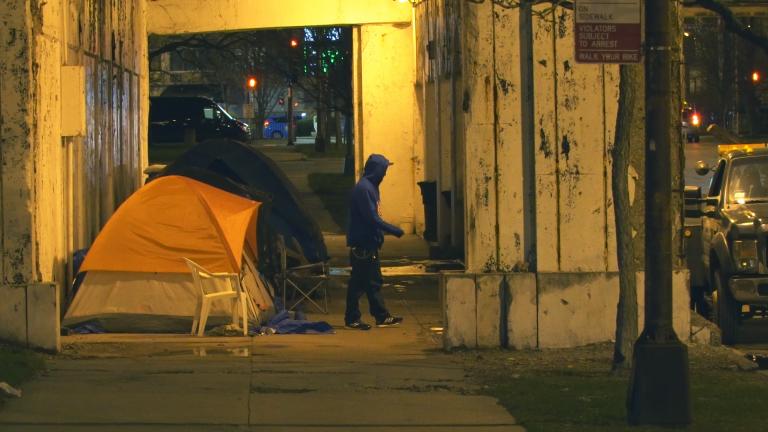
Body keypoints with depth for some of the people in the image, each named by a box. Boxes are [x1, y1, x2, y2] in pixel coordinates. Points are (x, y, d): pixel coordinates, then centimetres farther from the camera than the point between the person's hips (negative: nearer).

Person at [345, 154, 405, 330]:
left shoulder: (370, 187, 14)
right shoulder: (363, 188, -18)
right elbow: (372, 218, -23)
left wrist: (389, 229, 13)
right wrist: (394, 230, -17)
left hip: (369, 244, 10)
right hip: (362, 245, -10)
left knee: (373, 282, 13)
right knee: (359, 282, -3)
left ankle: (382, 317, 17)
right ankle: (352, 319, 4)